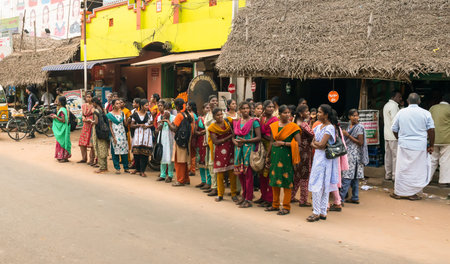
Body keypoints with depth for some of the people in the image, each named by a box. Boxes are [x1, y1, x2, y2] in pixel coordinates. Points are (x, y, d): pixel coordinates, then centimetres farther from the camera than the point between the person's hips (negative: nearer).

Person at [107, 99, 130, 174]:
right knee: (115, 151, -2)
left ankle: (125, 168, 8)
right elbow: (110, 126, -2)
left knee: (124, 150, 0)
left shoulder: (122, 113, 10)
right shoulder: (110, 114, -1)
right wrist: (113, 137, -9)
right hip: (115, 134, -3)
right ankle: (117, 168, 7)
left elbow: (125, 123, 9)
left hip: (122, 134, 3)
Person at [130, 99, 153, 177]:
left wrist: (147, 126, -11)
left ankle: (142, 171, 3)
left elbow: (151, 124, 9)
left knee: (144, 153, -4)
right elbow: (132, 125, 4)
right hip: (138, 134, 0)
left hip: (147, 135, 0)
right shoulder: (135, 114, 3)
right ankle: (137, 168, 19)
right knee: (137, 152, -1)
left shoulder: (148, 114, 5)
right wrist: (140, 125, -10)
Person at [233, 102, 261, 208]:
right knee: (240, 173, 8)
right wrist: (235, 142, -5)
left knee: (248, 174, -4)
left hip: (249, 149, -5)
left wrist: (245, 141, -15)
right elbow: (234, 136, 18)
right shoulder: (236, 122, 13)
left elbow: (258, 137, -9)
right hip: (239, 149, 5)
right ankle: (244, 197, 22)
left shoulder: (254, 121, -3)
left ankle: (249, 200, 3)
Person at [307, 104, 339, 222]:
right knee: (324, 186, 10)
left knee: (317, 185, -8)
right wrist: (316, 145, -10)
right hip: (317, 156, 8)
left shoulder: (329, 127, -12)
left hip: (324, 158, -8)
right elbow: (313, 143, 11)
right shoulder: (318, 126, 14)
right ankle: (323, 212, 14)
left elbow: (321, 144, -20)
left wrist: (315, 142, -1)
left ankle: (316, 213, -3)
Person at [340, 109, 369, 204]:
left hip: (354, 155, -8)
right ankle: (355, 198, 16)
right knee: (353, 177, 11)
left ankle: (340, 198, -9)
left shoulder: (359, 127, -10)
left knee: (347, 177, -9)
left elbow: (360, 142, -15)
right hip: (348, 154, 8)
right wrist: (344, 134, 6)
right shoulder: (349, 127, 14)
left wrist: (348, 135, -17)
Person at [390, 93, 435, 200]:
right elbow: (431, 130, -5)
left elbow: (394, 130, 9)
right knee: (417, 171, 8)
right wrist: (431, 146, 2)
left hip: (404, 146, 1)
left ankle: (399, 192, 15)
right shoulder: (425, 113, -2)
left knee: (402, 169, 9)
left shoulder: (401, 112, 3)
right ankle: (412, 194, 11)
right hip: (420, 147, -1)